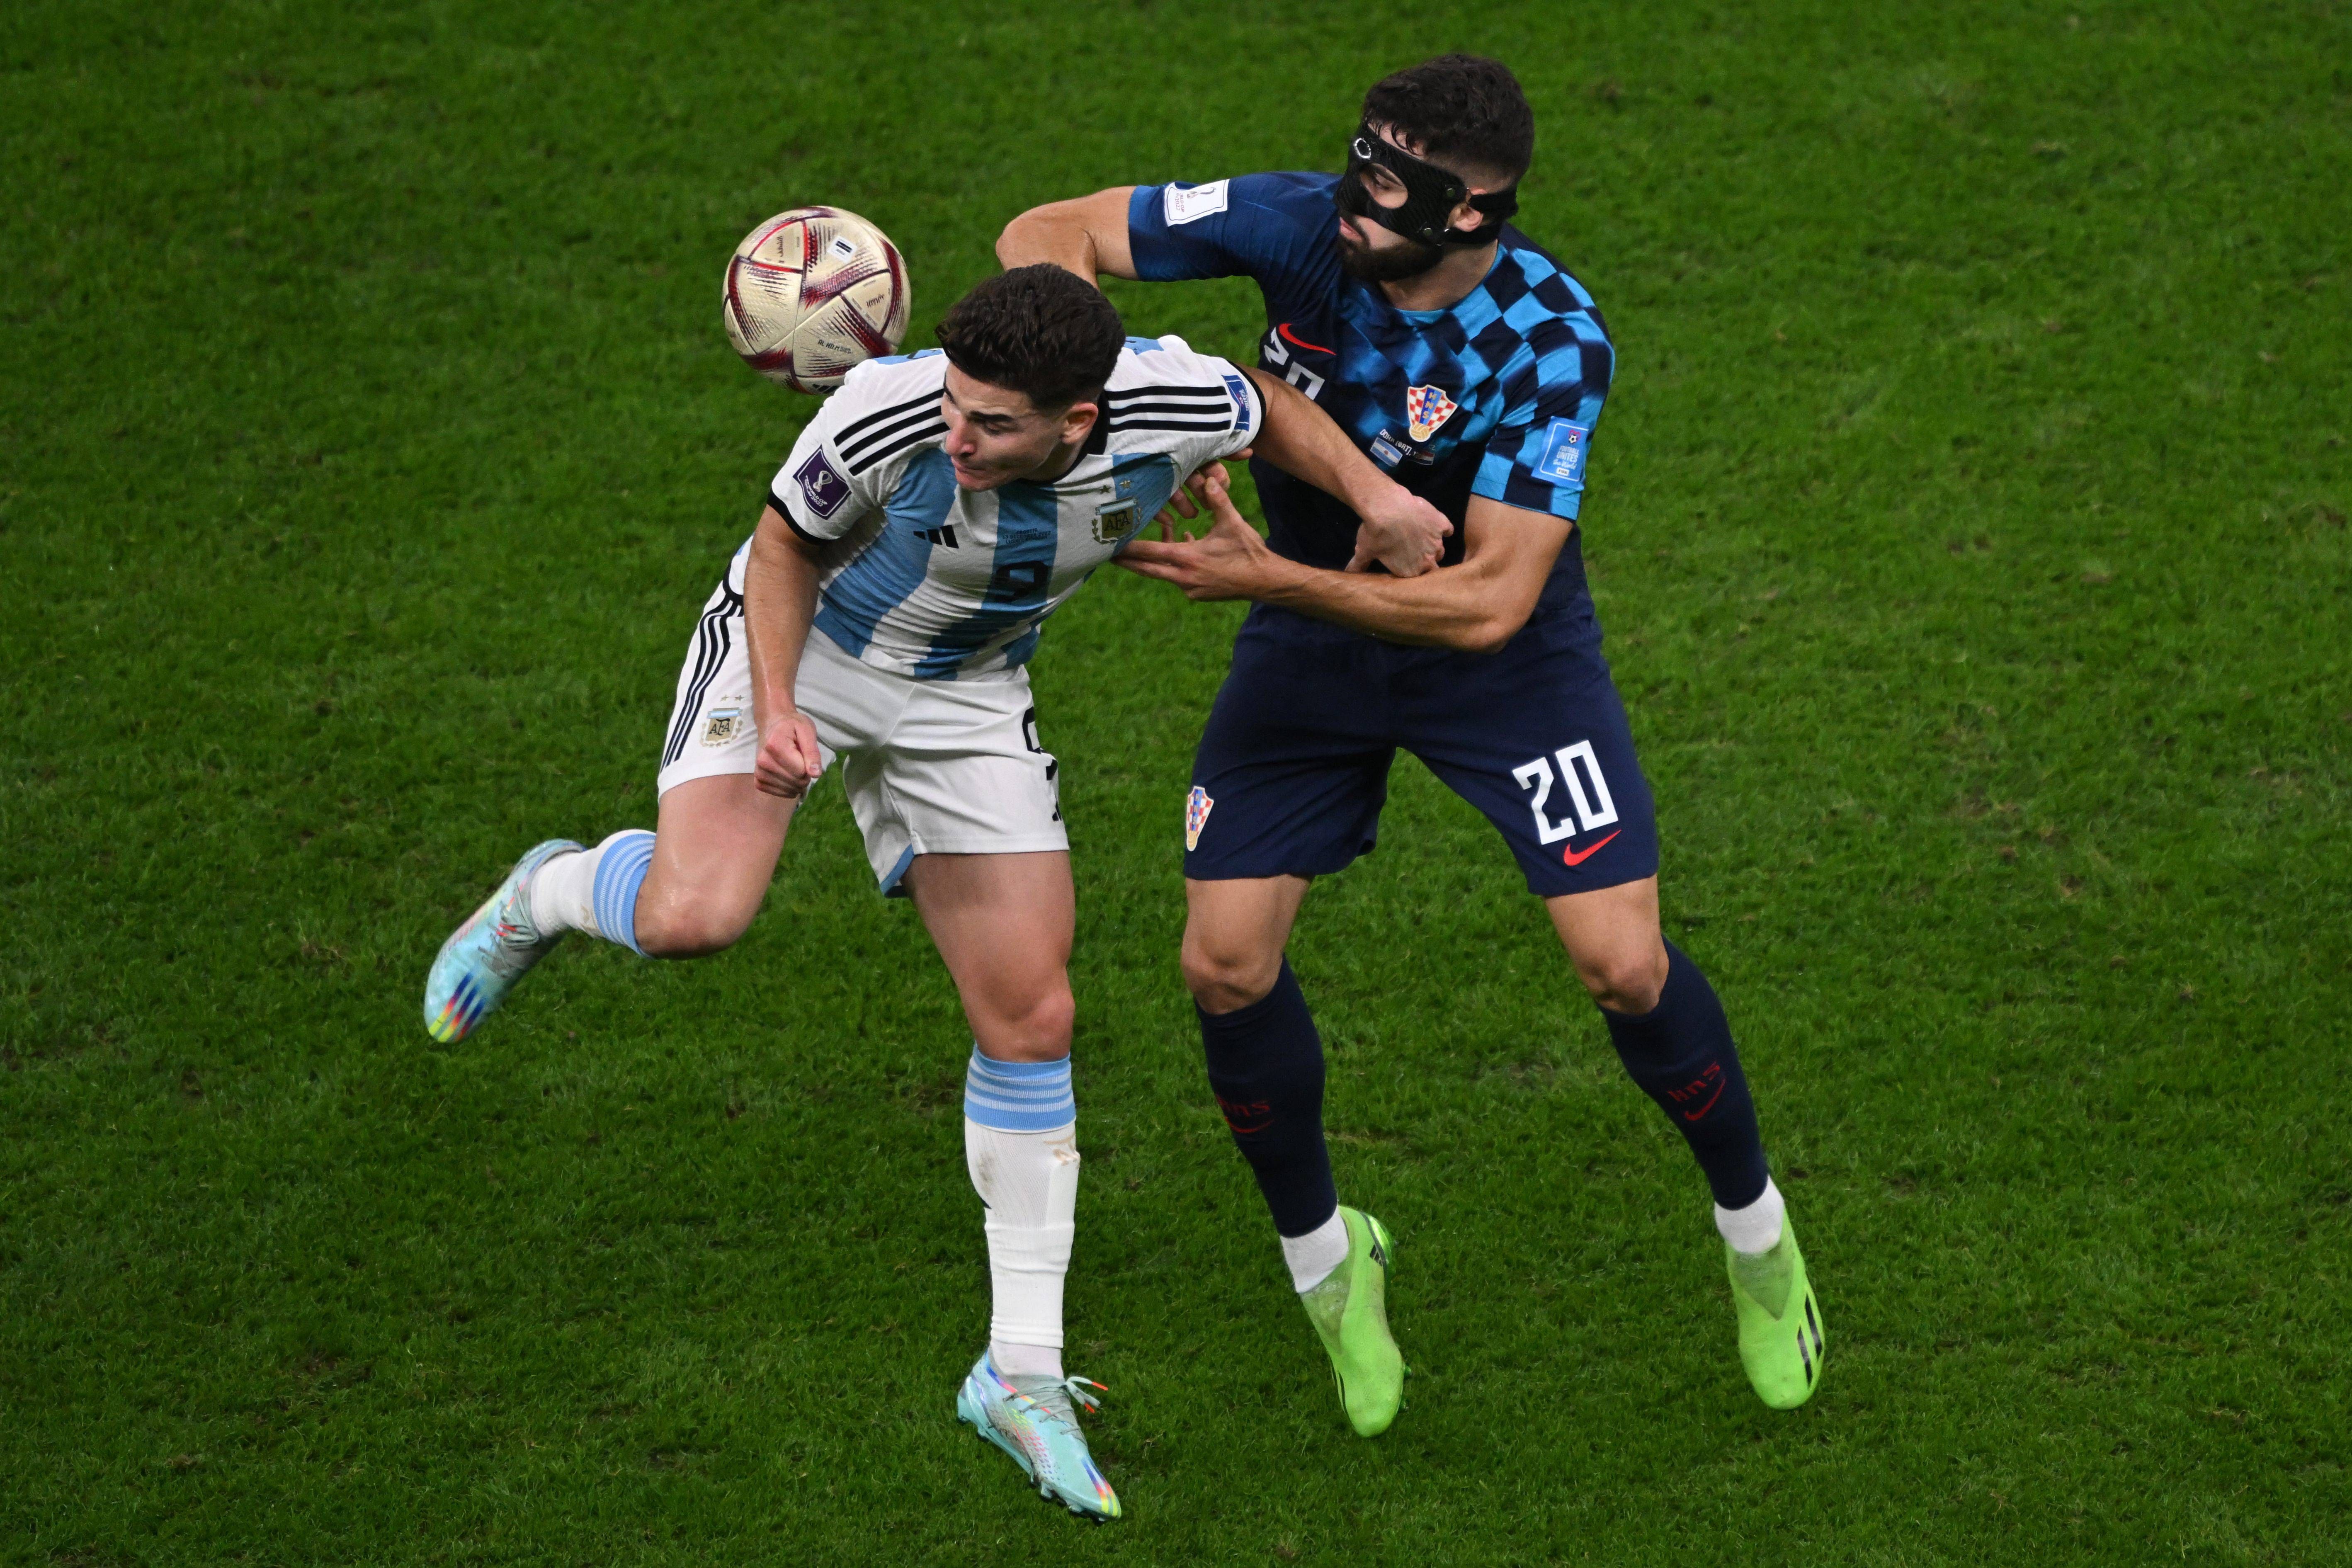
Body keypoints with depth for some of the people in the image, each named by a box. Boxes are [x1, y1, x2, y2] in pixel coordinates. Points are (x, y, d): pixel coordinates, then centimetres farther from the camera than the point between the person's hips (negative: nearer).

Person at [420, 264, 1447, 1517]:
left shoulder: (1172, 405, -26)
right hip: (792, 638, -3)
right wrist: (777, 708, -26)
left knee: (1030, 1018, -1)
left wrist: (1373, 491, -13)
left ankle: (1021, 1374, 10)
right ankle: (546, 897, 12)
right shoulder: (888, 410, -34)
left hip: (963, 695, 3)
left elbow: (1265, 406, 1)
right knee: (692, 918, -27)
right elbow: (785, 543, -13)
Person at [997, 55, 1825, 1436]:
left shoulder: (1555, 338, -30)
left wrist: (1271, 578, -36)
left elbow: (1489, 600, -32)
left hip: (1502, 654, -3)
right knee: (1226, 962, -5)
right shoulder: (1300, 225, -22)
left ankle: (1757, 1232, 18)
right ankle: (1325, 1257, 22)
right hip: (1310, 648, 3)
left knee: (1625, 967, -11)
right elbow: (1047, 236, -15)